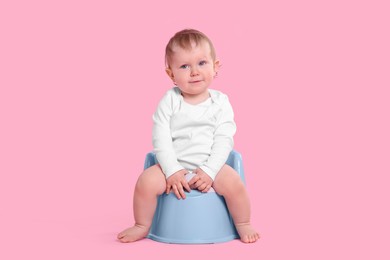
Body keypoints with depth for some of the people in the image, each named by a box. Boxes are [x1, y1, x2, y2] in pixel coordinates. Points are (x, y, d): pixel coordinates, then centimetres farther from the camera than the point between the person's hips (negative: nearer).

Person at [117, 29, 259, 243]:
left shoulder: (220, 102, -3)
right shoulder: (169, 101, -4)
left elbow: (223, 141, -8)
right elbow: (161, 139, -8)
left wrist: (209, 171, -19)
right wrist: (172, 171, -18)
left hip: (210, 165, 0)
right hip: (173, 164, 0)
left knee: (233, 183, -26)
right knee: (147, 181, -23)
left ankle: (243, 225, 3)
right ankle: (142, 226, 4)